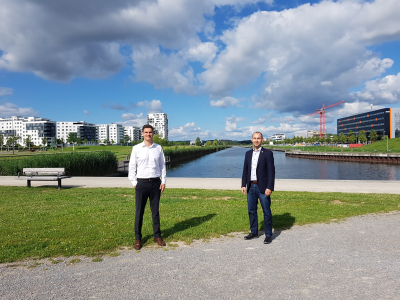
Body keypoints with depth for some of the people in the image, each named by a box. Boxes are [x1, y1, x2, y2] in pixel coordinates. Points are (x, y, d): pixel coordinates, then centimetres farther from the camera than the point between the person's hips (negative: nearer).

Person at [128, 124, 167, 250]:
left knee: (155, 210, 9)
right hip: (142, 183, -1)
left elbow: (162, 165, 10)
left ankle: (157, 236, 20)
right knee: (139, 211, 3)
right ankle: (137, 238, 13)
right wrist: (134, 183, -3)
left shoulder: (158, 148, 6)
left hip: (156, 183, 2)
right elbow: (132, 167, 3)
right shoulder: (136, 148, 1)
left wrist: (163, 181, 3)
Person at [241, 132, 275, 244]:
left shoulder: (267, 153, -6)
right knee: (251, 210, 12)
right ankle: (254, 232, 27)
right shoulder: (248, 153, 10)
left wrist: (269, 188, -16)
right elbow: (245, 170, 12)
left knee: (266, 212, 2)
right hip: (251, 187, 5)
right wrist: (243, 185, 5)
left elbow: (271, 171, -10)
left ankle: (268, 235, 14)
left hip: (263, 187, -5)